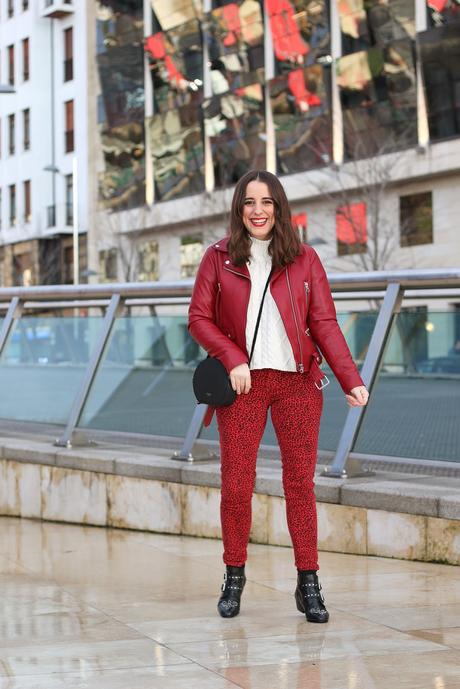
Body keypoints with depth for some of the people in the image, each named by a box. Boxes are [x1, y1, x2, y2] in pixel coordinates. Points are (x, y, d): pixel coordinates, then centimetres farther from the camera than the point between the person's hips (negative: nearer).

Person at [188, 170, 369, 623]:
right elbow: (198, 318, 4)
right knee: (236, 486, -1)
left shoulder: (304, 259, 6)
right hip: (243, 383, 0)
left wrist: (350, 380, -10)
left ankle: (308, 585, 7)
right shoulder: (218, 258, 5)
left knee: (300, 483, 0)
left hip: (297, 382, 0)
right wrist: (233, 359, -12)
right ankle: (234, 577, 16)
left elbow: (324, 324, 1)